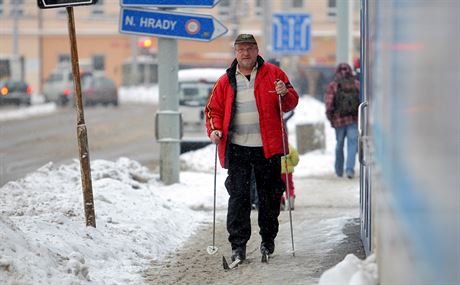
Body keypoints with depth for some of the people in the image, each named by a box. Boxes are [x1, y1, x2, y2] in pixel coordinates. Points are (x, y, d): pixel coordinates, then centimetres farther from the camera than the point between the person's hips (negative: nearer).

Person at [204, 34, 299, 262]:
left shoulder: (272, 73, 5)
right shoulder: (226, 81, 9)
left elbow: (290, 103, 6)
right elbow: (214, 109, 13)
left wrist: (285, 94, -16)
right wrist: (214, 129, -4)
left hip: (267, 146, 0)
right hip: (237, 148, 1)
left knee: (269, 195, 8)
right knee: (238, 195, -4)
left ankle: (268, 239, 23)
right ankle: (238, 245, -2)